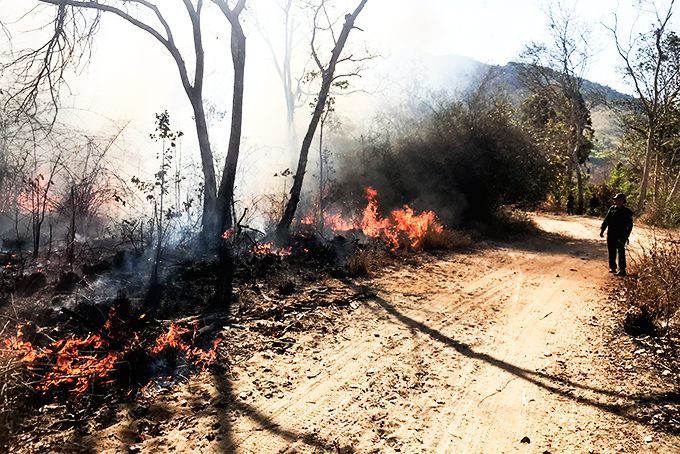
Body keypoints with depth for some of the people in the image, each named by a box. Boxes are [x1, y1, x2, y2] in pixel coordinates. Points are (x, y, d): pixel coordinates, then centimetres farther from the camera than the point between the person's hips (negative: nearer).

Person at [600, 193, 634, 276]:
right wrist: (602, 229, 2)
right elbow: (606, 220, 12)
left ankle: (622, 269, -9)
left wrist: (627, 236, -4)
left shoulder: (627, 211, 1)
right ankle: (612, 267, 20)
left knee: (621, 251, -11)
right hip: (611, 235, 4)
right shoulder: (612, 209, 9)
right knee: (611, 251, 7)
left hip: (621, 235, -4)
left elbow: (630, 225, 3)